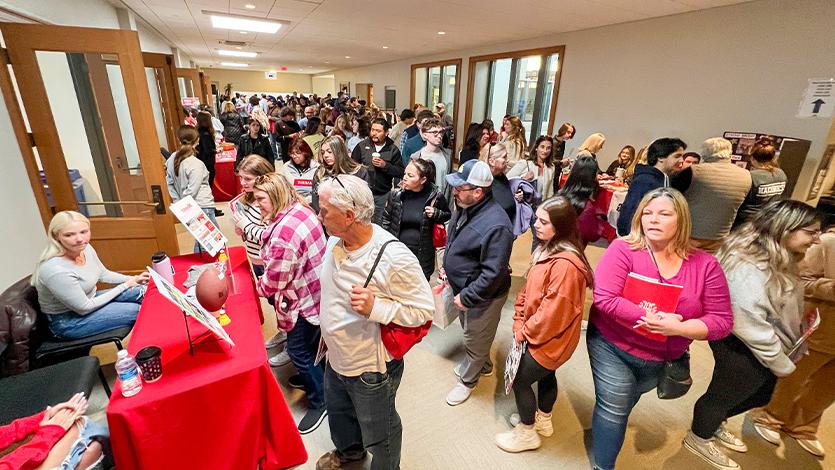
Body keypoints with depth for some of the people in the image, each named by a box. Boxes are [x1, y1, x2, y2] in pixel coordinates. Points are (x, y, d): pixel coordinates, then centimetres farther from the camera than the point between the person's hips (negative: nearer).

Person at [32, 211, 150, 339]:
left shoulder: (85, 248, -11)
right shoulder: (54, 269, -33)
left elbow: (104, 274, 8)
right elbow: (84, 308, -23)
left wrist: (133, 279, -7)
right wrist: (124, 285, -18)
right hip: (67, 321, -7)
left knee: (143, 291, -1)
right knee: (137, 311, -14)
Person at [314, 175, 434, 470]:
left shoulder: (394, 258, -32)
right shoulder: (335, 240, -9)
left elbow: (424, 309, -24)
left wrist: (375, 308, -36)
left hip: (371, 369, -7)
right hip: (335, 359, 8)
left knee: (378, 434, 19)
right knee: (338, 412, 34)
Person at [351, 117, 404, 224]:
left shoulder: (393, 150, 1)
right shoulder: (362, 146, 3)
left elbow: (401, 172, -5)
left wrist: (385, 165, -16)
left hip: (383, 195, 0)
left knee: (379, 224, 10)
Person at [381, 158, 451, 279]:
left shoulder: (435, 196, -10)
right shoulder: (396, 194, -6)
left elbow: (448, 215, 7)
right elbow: (386, 219, 7)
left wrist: (436, 214, -14)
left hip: (423, 255, -1)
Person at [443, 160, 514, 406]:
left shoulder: (495, 226, -34)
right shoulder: (465, 208, -5)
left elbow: (492, 275, -31)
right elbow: (452, 240, 13)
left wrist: (466, 297, -23)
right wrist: (447, 265, 6)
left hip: (483, 296, -9)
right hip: (462, 287, 9)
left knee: (475, 340, 16)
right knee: (469, 330, 30)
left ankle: (468, 379, 43)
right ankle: (482, 364, 56)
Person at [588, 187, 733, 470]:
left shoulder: (705, 265, -10)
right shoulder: (623, 250, -19)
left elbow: (722, 321, -9)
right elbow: (604, 299, -27)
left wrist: (678, 328, -26)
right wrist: (649, 317, -34)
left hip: (662, 359, 4)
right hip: (613, 348, -4)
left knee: (623, 405, 27)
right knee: (613, 411, 4)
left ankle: (603, 430, 58)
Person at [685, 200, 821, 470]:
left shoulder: (780, 260, 2)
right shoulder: (749, 268, -30)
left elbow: (786, 310, 14)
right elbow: (749, 325, -30)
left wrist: (797, 346, 7)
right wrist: (781, 363, -18)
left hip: (767, 349, 9)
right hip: (744, 351, -9)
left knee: (759, 396, 27)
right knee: (723, 396, 13)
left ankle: (715, 425, 51)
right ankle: (698, 439, 39)